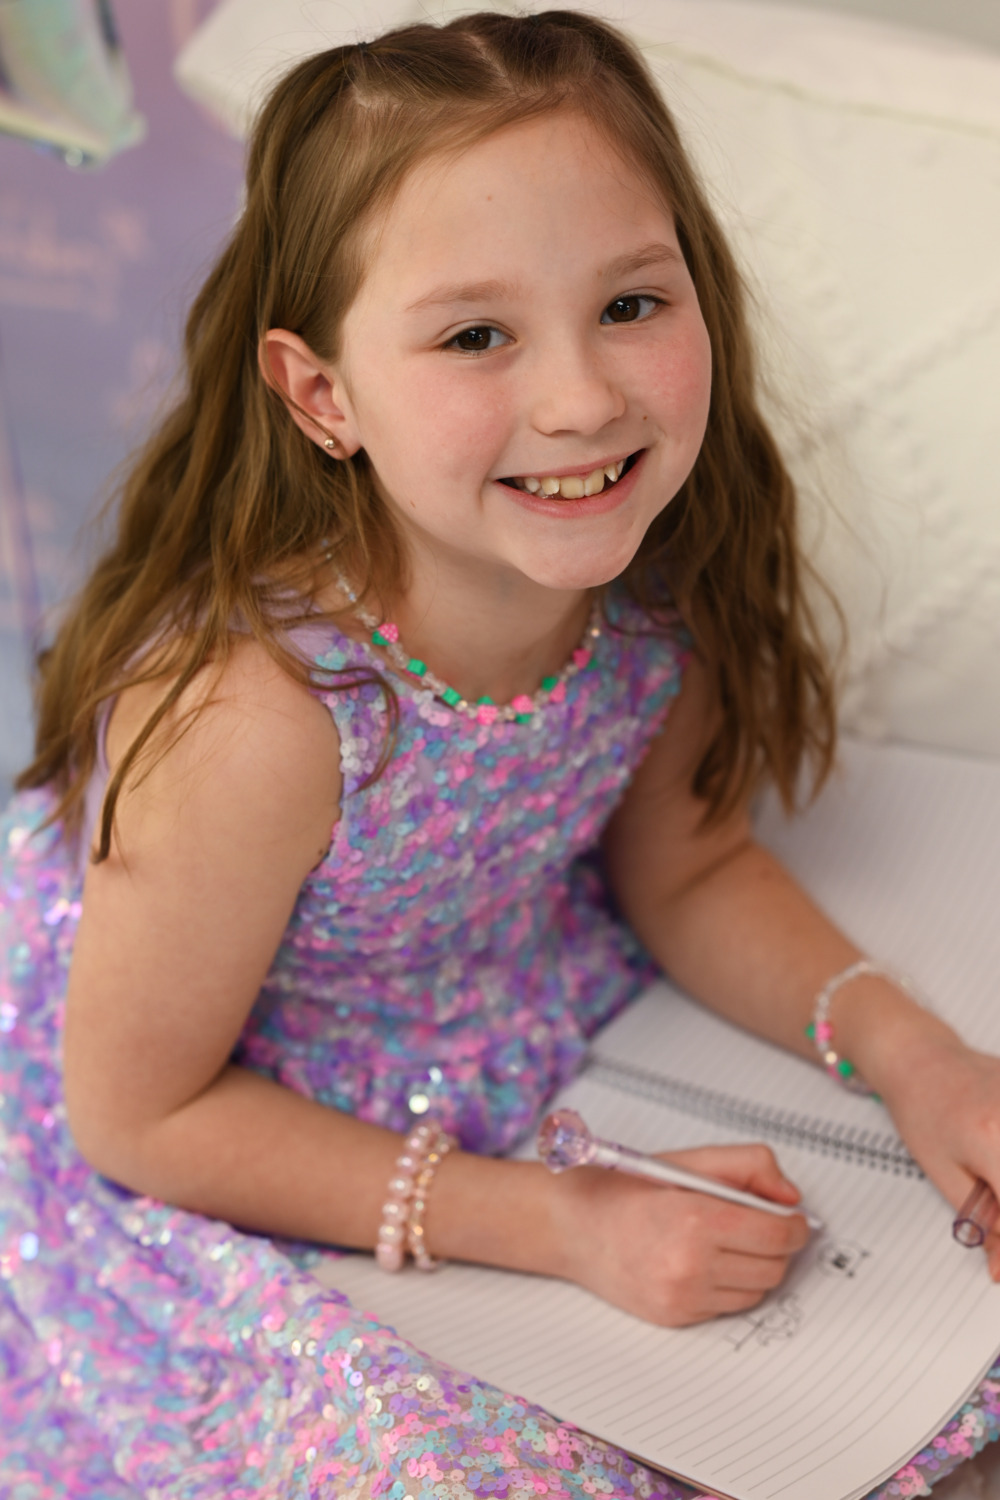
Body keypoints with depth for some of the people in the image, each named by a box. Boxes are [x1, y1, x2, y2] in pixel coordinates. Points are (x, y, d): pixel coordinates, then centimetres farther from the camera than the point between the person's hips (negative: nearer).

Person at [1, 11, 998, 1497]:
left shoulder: (652, 581, -19)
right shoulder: (254, 712, -37)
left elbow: (688, 872, 0)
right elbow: (143, 1114, -23)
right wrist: (560, 1223, -25)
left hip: (498, 1052, 5)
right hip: (205, 1189, -4)